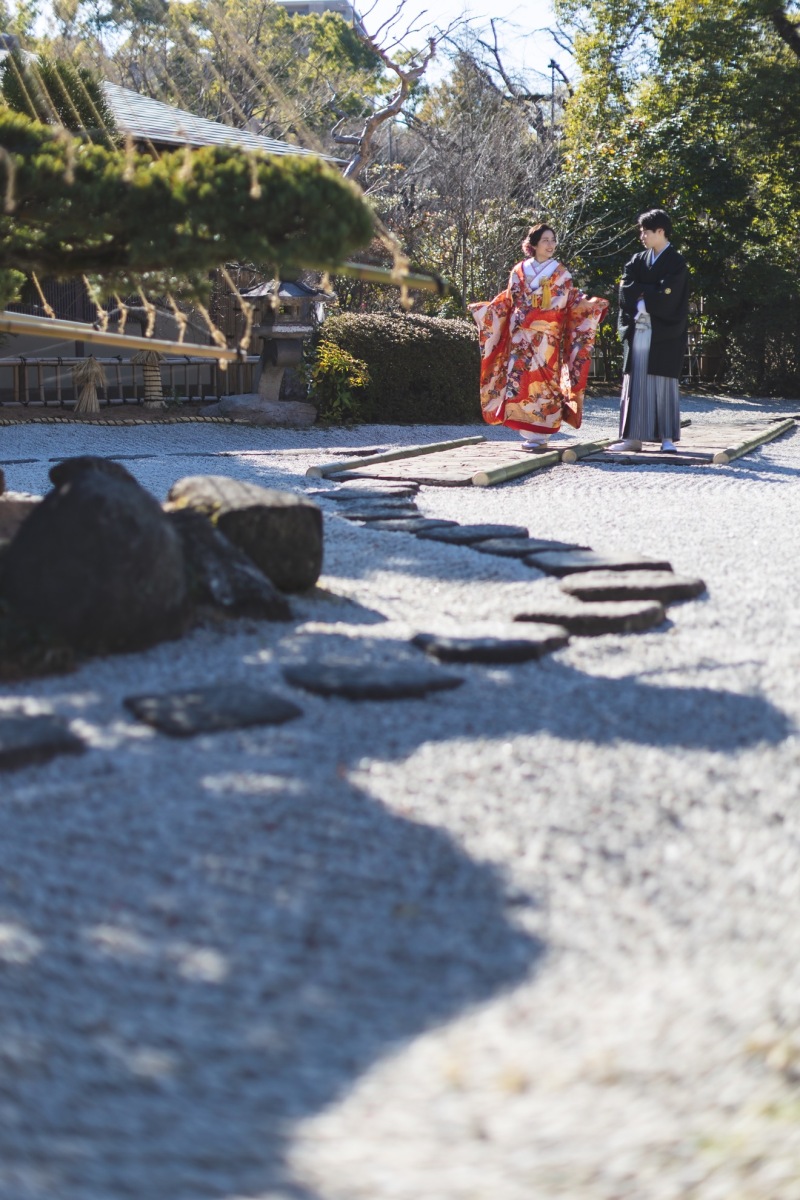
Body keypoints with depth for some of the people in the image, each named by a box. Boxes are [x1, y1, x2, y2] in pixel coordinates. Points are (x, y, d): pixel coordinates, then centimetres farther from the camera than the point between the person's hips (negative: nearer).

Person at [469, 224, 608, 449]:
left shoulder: (560, 273, 8)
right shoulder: (519, 271, 11)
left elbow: (572, 300, 6)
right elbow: (507, 300, 18)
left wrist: (591, 304, -9)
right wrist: (482, 308, 15)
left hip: (547, 337, -2)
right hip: (522, 336, 2)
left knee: (543, 380, -7)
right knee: (521, 379, -6)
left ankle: (540, 433, -4)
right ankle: (529, 431, 0)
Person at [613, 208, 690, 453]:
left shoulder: (676, 263, -2)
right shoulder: (638, 261, 13)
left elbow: (665, 297, -13)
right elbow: (625, 290, 1)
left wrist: (641, 296, -3)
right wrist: (649, 294, -10)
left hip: (663, 333, -5)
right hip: (637, 330, 5)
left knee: (663, 384, -4)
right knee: (635, 384, 2)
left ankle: (667, 437, -1)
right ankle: (633, 437, 4)